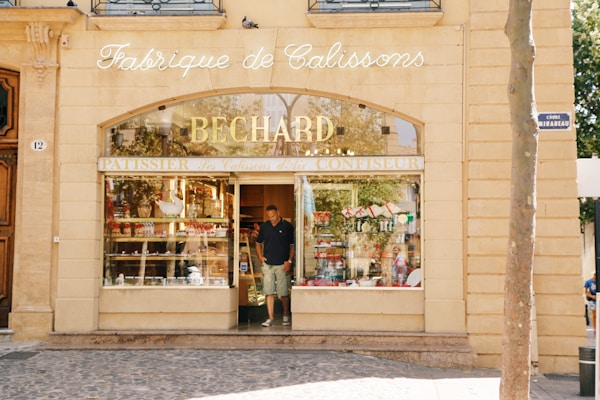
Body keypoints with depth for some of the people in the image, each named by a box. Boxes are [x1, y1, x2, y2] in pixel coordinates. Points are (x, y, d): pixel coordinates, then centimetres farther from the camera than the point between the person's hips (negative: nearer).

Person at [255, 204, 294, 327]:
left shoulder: (287, 226, -1)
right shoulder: (264, 226, 8)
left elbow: (292, 245, 1)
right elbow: (258, 243, 20)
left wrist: (289, 261, -7)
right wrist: (260, 257, 6)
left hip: (282, 265, -2)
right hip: (268, 264, 3)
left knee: (284, 293, 4)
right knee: (268, 292, -2)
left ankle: (286, 315, 24)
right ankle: (271, 318, 3)